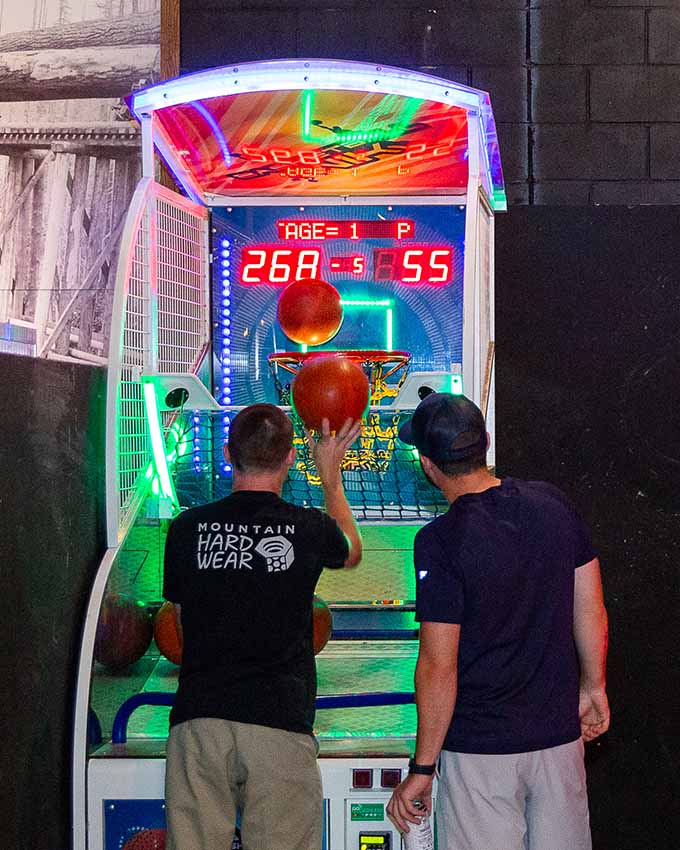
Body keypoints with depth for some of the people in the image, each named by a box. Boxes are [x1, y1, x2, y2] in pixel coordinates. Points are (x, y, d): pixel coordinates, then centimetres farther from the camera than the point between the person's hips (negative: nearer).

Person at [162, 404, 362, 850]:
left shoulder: (187, 528, 3)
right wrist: (331, 476, 37)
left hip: (198, 717, 2)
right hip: (279, 721, -2)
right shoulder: (308, 529, -2)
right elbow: (351, 551, 24)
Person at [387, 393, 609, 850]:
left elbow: (439, 665, -17)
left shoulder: (441, 541, -18)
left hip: (480, 749, -5)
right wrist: (593, 687, 22)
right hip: (560, 734, 5)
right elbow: (592, 610, 6)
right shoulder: (554, 504, -2)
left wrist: (422, 768, -9)